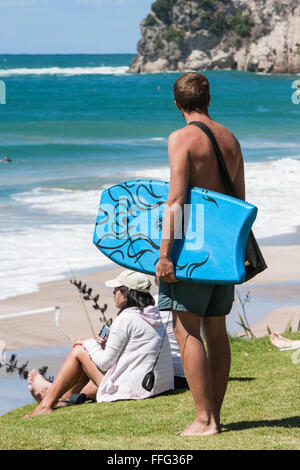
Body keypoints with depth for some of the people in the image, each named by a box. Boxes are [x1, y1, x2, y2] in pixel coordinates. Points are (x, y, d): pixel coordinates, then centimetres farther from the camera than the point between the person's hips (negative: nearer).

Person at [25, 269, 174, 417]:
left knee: (78, 351, 6)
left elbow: (105, 363, -11)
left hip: (133, 388, -9)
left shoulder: (125, 319, -16)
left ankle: (47, 404, 15)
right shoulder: (153, 316, 11)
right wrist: (108, 345, 12)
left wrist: (90, 344, 7)